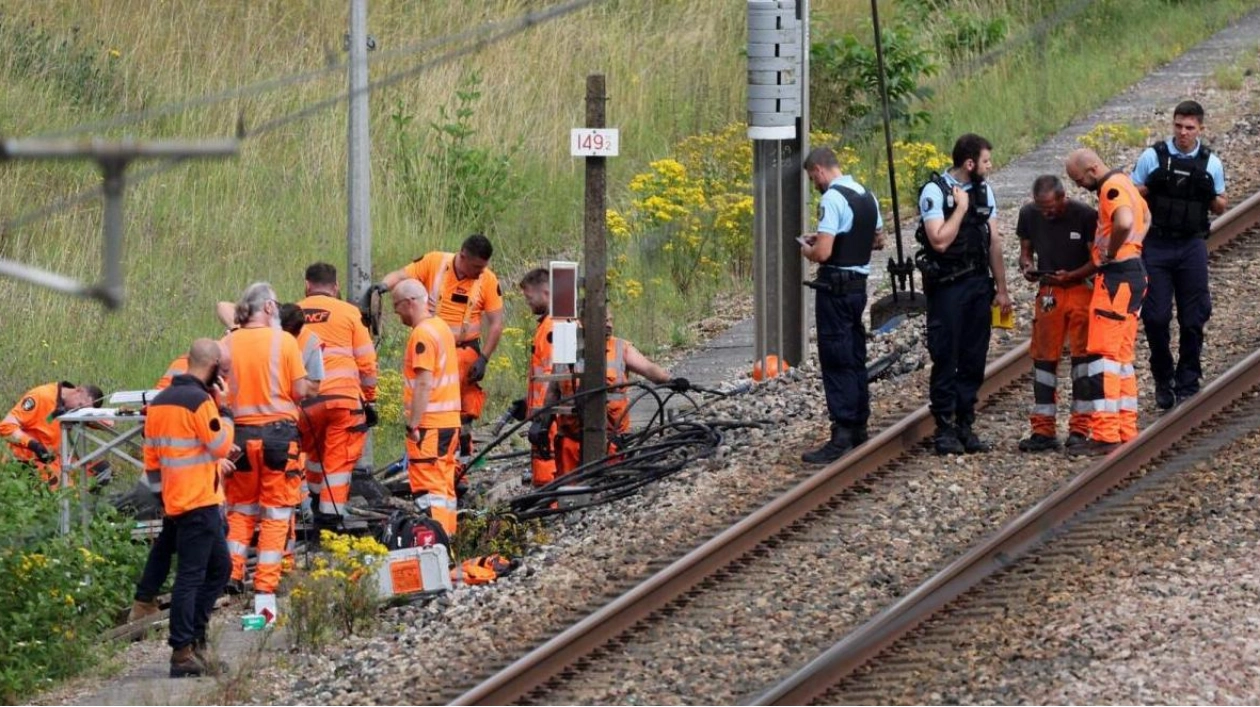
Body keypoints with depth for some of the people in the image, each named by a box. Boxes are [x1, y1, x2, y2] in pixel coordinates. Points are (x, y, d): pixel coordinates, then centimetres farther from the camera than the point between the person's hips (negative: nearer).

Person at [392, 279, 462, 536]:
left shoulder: (422, 334, -14)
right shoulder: (442, 327, 15)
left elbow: (424, 384, -20)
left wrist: (413, 424, -19)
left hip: (429, 425, -10)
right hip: (449, 422, 10)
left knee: (427, 488, -10)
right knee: (444, 485, 14)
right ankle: (447, 538, 17)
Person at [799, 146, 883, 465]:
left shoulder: (833, 199, -18)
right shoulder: (866, 196, 10)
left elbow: (823, 253, -25)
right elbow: (876, 237, 23)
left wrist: (807, 250, -2)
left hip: (835, 287, -9)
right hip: (859, 283, 9)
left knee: (836, 361, -7)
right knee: (855, 357, 18)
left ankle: (842, 435, -9)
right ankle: (859, 426, 26)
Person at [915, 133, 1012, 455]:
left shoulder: (983, 191, 10)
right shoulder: (935, 192, -10)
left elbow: (994, 242, 13)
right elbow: (940, 240, -20)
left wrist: (1001, 289, 12)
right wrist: (961, 207, -15)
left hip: (979, 284, 6)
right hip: (947, 286, -6)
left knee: (974, 359, 7)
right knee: (946, 360, -2)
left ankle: (965, 426, 14)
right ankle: (945, 430, 3)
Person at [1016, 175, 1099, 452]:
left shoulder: (1085, 216, -13)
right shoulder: (1029, 215, -1)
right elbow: (1026, 250, 11)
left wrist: (1070, 276, -25)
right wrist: (1026, 267, -12)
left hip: (1082, 288, -4)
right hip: (1048, 292, 4)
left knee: (1082, 354, -4)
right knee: (1043, 357, 2)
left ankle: (1079, 429, 0)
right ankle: (1043, 430, 6)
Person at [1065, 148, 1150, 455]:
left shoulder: (1112, 188, -14)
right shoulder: (1124, 183, 18)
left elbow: (1124, 223, -35)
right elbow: (1145, 218, 38)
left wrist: (1111, 253, -19)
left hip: (1117, 276, -11)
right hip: (1133, 272, 11)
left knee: (1102, 354, -11)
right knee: (1121, 357, 14)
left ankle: (1105, 435, -14)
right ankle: (1126, 431, 15)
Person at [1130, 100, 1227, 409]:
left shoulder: (1211, 163, 4)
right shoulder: (1152, 157, 0)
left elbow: (1220, 208, 13)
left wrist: (1215, 200, -10)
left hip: (1192, 246, 1)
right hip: (1156, 246, -1)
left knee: (1193, 319, 2)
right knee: (1155, 317, -3)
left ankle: (1187, 383, 12)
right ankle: (1163, 380, 15)